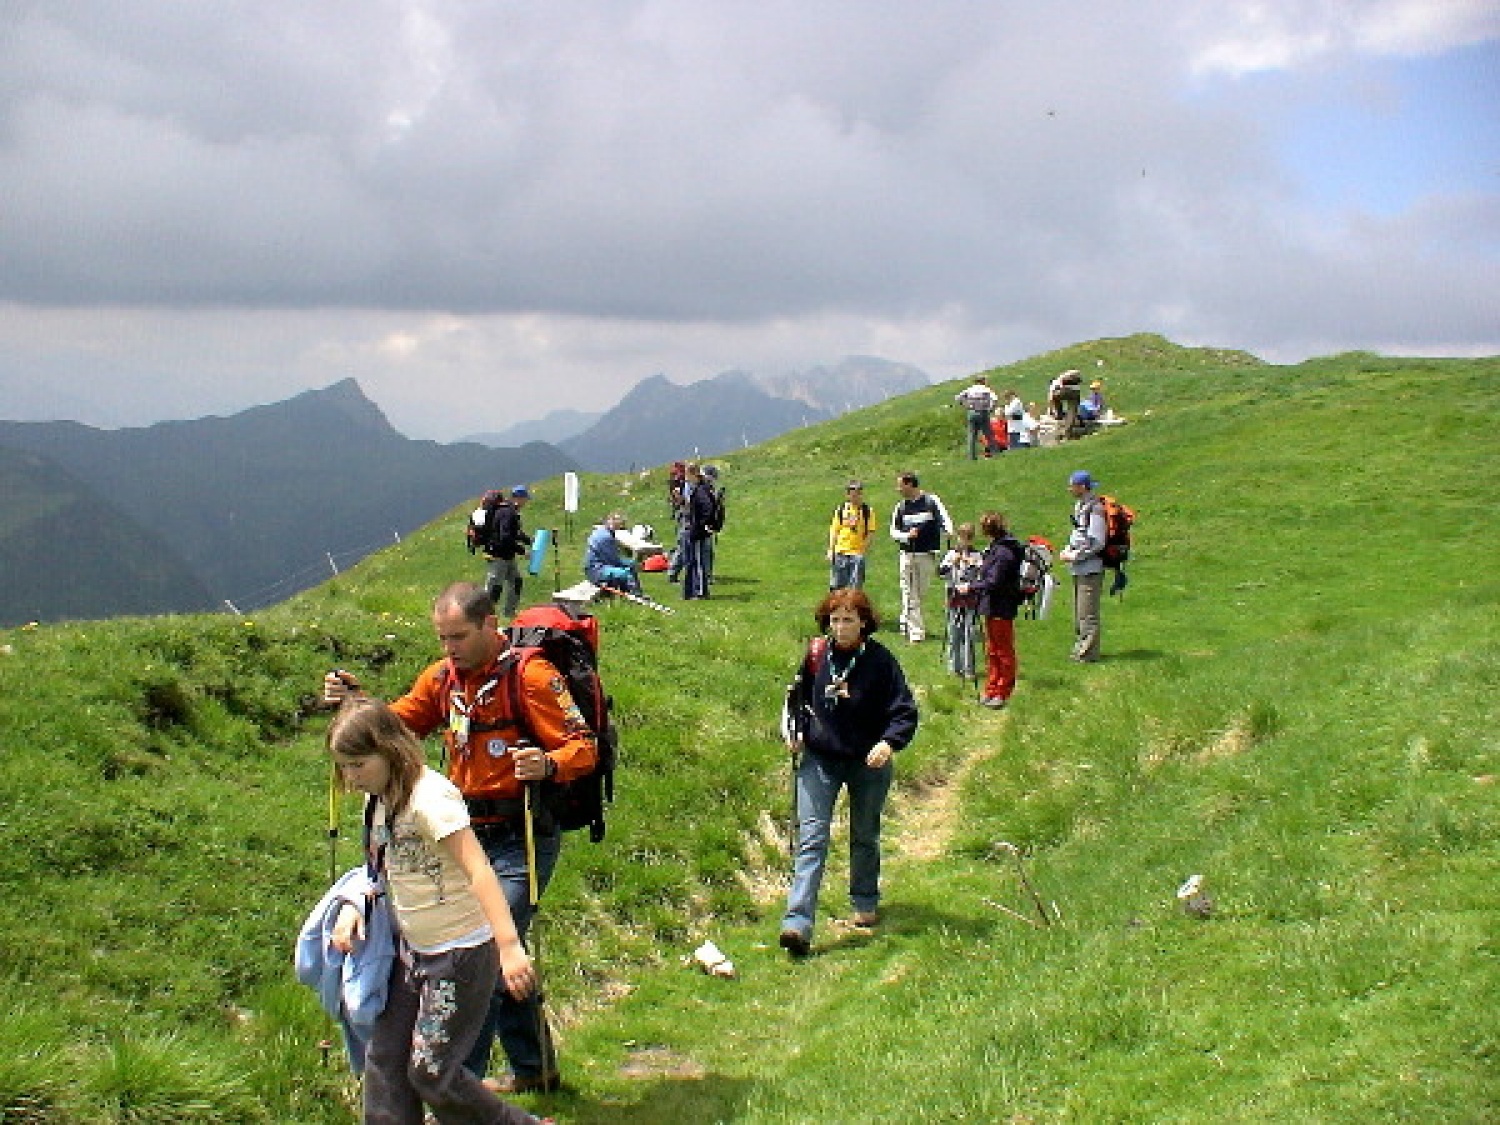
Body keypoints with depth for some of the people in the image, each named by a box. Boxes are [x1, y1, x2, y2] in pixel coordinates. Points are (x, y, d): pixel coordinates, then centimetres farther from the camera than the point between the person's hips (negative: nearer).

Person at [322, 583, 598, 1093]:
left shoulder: (530, 674, -15)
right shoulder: (442, 677, 7)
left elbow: (583, 747, -18)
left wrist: (546, 765, -39)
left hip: (521, 840, -8)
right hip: (472, 836, 8)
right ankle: (534, 1068, 33)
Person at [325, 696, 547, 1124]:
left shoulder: (430, 797, -22)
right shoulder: (378, 800, 4)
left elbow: (478, 872, -30)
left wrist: (510, 947, -38)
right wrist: (352, 907, 0)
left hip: (462, 954, -8)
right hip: (413, 952, 9)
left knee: (430, 1073, -3)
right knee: (384, 1060, 8)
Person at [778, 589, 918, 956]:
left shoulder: (880, 660, -12)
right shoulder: (816, 654, -4)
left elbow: (905, 712, -10)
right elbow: (798, 697, 13)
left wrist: (889, 743, -27)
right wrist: (795, 729, -3)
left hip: (868, 762, -1)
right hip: (819, 759, 1)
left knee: (865, 837, 17)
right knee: (811, 838, -9)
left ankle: (865, 904, 41)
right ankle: (798, 924, -17)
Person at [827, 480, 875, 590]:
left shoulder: (867, 511, 1)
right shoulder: (840, 510, 4)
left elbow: (870, 532, 3)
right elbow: (834, 531, 8)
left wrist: (866, 547, -6)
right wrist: (831, 550, 3)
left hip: (858, 553, -1)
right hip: (841, 551, 1)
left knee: (855, 588, -2)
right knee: (838, 585, 4)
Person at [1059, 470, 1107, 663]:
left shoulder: (1095, 508, -16)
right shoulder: (1080, 506, 14)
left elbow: (1096, 543, -20)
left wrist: (1073, 556, -16)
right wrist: (1067, 551, 8)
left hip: (1091, 568, -10)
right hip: (1079, 569, 10)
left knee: (1087, 613, -6)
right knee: (1078, 612, 16)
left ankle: (1088, 652, -1)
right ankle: (1080, 649, 25)